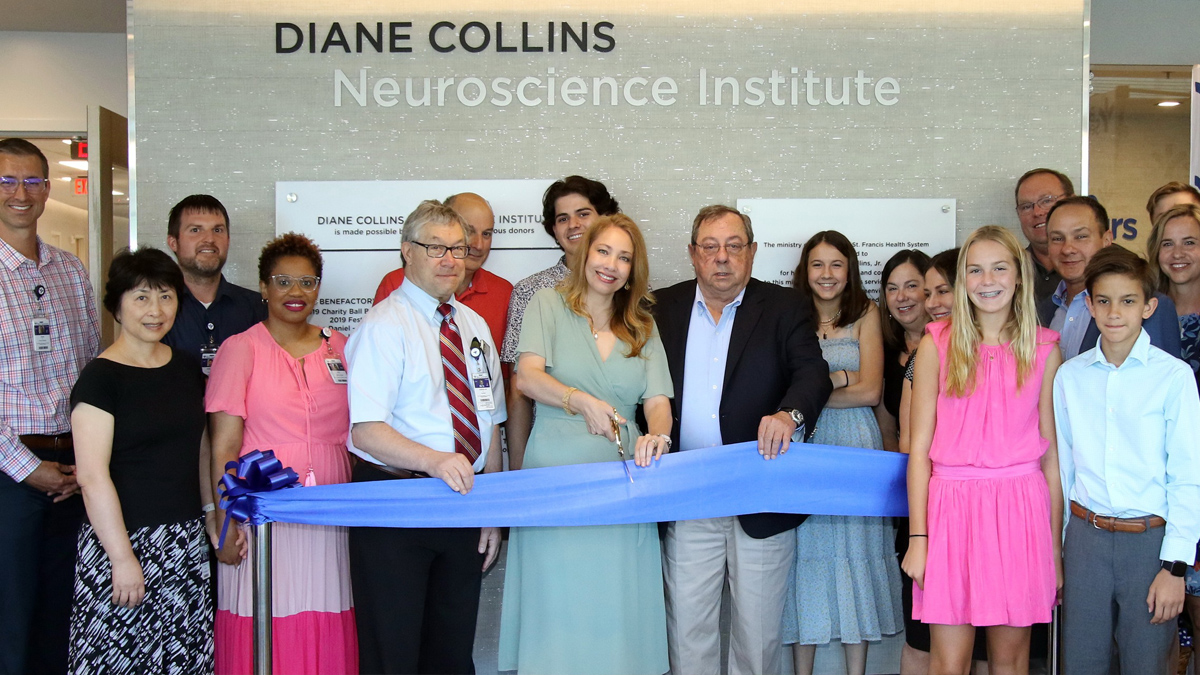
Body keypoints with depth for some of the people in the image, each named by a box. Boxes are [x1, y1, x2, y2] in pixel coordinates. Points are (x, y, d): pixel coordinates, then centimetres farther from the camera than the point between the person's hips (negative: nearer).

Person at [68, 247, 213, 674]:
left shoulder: (186, 369, 11)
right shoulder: (101, 378, -9)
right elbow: (92, 476, -14)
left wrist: (211, 514, 9)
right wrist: (123, 557, -16)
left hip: (187, 541, 6)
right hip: (125, 540, -6)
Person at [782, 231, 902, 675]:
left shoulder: (865, 315, 6)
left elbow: (870, 392, -1)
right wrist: (842, 378, -6)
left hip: (855, 445, 0)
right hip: (803, 447, 0)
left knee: (855, 554, 3)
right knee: (807, 555, 2)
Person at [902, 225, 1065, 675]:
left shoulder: (1044, 350, 5)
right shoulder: (937, 345, 2)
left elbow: (1051, 452, 7)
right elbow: (920, 448, 1)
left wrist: (1055, 544, 6)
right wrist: (917, 537, -3)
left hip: (1021, 508, 1)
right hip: (952, 506, -1)